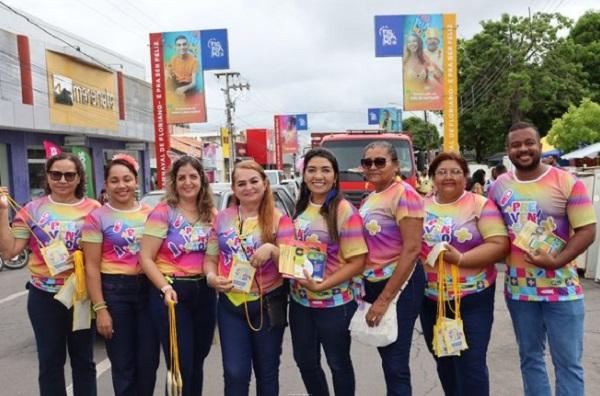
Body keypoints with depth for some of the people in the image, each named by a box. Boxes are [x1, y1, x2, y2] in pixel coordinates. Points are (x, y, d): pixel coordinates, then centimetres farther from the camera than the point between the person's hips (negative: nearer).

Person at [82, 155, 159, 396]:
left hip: (149, 288, 3)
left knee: (149, 361, 9)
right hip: (114, 290, -3)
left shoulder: (150, 213, 6)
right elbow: (92, 267, -6)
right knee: (122, 364, 8)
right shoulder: (97, 217, -4)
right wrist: (100, 309, -10)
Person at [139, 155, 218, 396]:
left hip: (204, 292, 5)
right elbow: (145, 258, -12)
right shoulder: (163, 212, -9)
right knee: (181, 365, 0)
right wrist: (165, 288, -23)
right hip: (172, 292, -5)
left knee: (197, 362, 17)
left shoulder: (211, 215, 6)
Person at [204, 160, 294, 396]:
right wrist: (211, 277, -11)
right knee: (235, 373, 2)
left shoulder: (279, 220, -5)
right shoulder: (222, 219, 4)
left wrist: (272, 250, -26)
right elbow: (211, 259, 9)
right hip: (231, 304, 2)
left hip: (268, 304, -1)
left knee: (267, 371, 14)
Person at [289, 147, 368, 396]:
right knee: (305, 361, 19)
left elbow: (357, 262, -17)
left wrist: (321, 286, -24)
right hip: (299, 300, 6)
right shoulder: (300, 209, 4)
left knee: (338, 363, 13)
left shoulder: (344, 211, -15)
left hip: (334, 304, -6)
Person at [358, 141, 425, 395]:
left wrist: (385, 298, -20)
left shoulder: (403, 194, -13)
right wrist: (363, 287, 8)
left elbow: (412, 249, -20)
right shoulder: (369, 199, 11)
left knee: (395, 364, 0)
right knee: (387, 358, 18)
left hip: (399, 286, -8)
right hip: (372, 284, 8)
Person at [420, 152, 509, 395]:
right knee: (443, 362, 17)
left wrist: (461, 258, -23)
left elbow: (500, 245, -13)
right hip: (430, 299, 4)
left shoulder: (480, 205, -5)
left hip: (472, 298, -4)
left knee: (471, 364, -1)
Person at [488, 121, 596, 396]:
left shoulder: (567, 182, -7)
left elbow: (587, 231, -10)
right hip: (518, 287, 3)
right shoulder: (498, 186, 3)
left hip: (561, 288, -3)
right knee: (530, 358, 16)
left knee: (568, 361, 7)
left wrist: (556, 261, -22)